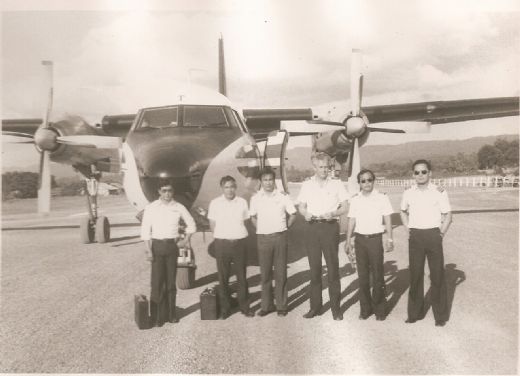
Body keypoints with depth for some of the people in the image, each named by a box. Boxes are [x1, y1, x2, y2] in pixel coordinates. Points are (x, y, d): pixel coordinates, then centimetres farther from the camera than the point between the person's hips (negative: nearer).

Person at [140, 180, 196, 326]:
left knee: (171, 281, 8)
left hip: (173, 245, 2)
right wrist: (148, 250, -9)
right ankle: (157, 316, 5)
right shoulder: (151, 208, -2)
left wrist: (186, 239, 3)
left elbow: (191, 224, 15)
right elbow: (145, 230, -3)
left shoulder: (179, 207, 3)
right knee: (157, 281, -3)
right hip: (157, 245, -2)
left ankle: (171, 313, 19)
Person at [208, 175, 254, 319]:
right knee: (223, 278, 4)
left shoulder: (242, 202, 4)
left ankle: (244, 306, 20)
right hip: (222, 243, -1)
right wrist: (221, 237, 2)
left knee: (242, 276, 8)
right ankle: (224, 308, 15)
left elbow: (245, 221, 12)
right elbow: (212, 224, 7)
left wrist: (238, 235, 5)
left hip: (240, 242, 1)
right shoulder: (215, 203, 1)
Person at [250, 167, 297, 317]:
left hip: (280, 237, -1)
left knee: (281, 272, 3)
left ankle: (282, 306, 12)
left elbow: (292, 214, 8)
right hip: (263, 238, 1)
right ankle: (266, 305, 15)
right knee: (265, 273, 5)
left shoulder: (282, 197, -1)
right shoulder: (255, 198, 3)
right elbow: (253, 217, 17)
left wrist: (284, 228, 3)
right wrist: (260, 229, 7)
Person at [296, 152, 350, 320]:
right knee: (314, 267, 6)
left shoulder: (336, 184, 4)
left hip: (330, 226, -2)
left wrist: (332, 213, -15)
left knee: (333, 267, -1)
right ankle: (315, 306, 14)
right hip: (311, 227, 2)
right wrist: (305, 213, -9)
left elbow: (345, 207, 4)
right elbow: (301, 206, 12)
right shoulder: (306, 185, 9)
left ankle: (336, 307, 8)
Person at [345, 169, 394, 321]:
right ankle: (365, 308, 18)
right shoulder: (355, 200, 5)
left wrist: (390, 239, -4)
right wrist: (348, 241, 5)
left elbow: (388, 220, 0)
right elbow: (352, 221, 8)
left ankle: (379, 309, 14)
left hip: (375, 238, -2)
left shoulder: (382, 198, -2)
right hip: (360, 239, 3)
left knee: (377, 275, 2)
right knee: (363, 275, 7)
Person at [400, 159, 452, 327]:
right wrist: (408, 228, 10)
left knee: (437, 274, 3)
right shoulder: (408, 193, 4)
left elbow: (447, 214, 1)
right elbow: (403, 211, 20)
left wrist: (442, 232, -7)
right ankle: (414, 312, 20)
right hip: (415, 236, 3)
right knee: (415, 274, 8)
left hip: (433, 235, -2)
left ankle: (440, 315, 15)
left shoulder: (439, 192, -5)